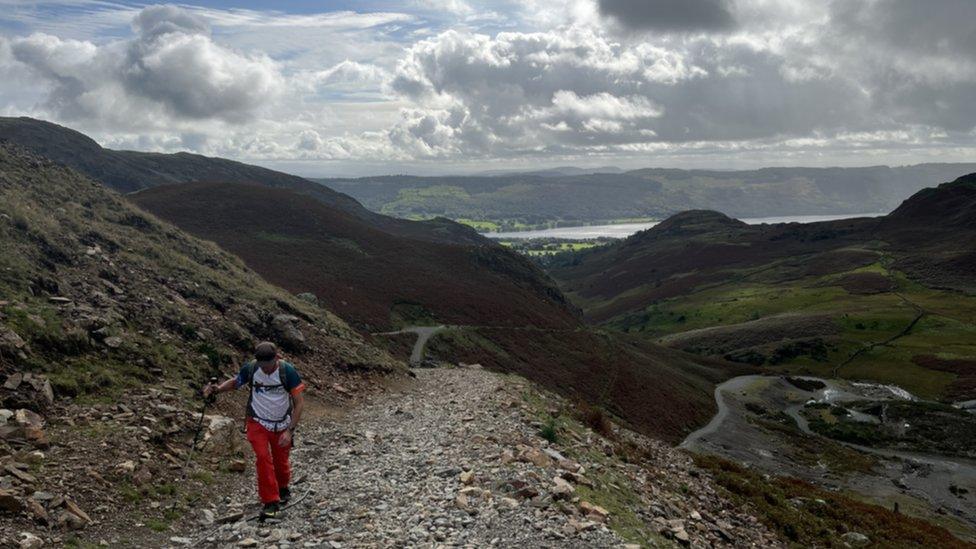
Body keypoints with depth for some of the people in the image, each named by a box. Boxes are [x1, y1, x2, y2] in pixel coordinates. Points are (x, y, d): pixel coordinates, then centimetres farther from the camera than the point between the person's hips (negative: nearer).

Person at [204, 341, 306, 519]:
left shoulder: (288, 371, -20)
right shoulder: (250, 368, -15)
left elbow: (299, 402, -16)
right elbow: (235, 382, 6)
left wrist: (290, 430, -21)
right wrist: (218, 388, -15)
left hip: (282, 425, 0)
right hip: (258, 423, 0)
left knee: (281, 461, 13)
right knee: (263, 458, -15)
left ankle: (283, 489, 43)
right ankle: (271, 502, -5)